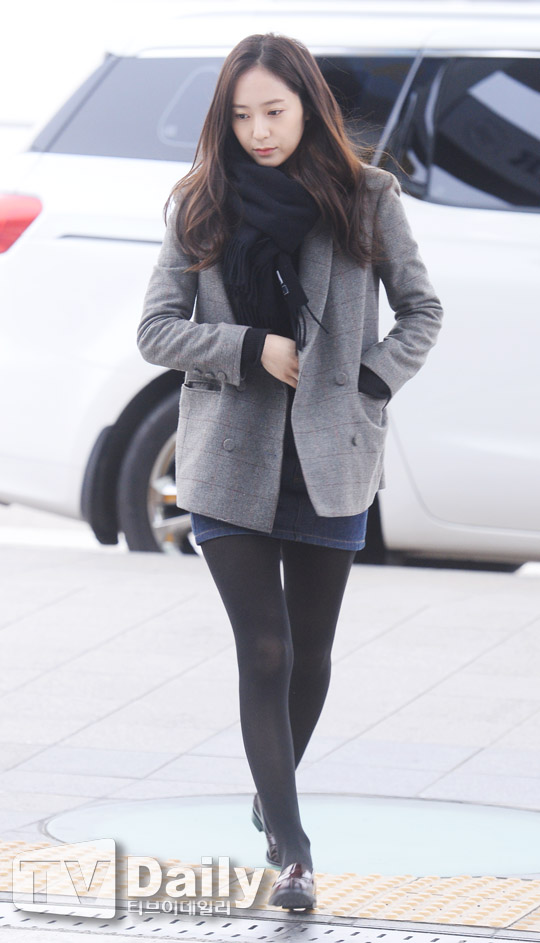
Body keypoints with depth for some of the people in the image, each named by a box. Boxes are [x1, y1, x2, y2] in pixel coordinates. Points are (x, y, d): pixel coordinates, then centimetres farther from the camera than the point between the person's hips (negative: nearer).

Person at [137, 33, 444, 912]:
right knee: (265, 652, -7)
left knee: (310, 650, 12)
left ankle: (274, 791, 37)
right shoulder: (201, 206, 2)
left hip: (329, 459, 1)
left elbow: (421, 311, 9)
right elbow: (157, 328, 2)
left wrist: (366, 384, -6)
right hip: (231, 458, -1)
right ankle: (291, 851, -7)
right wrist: (253, 350, -12)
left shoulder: (364, 197, 1)